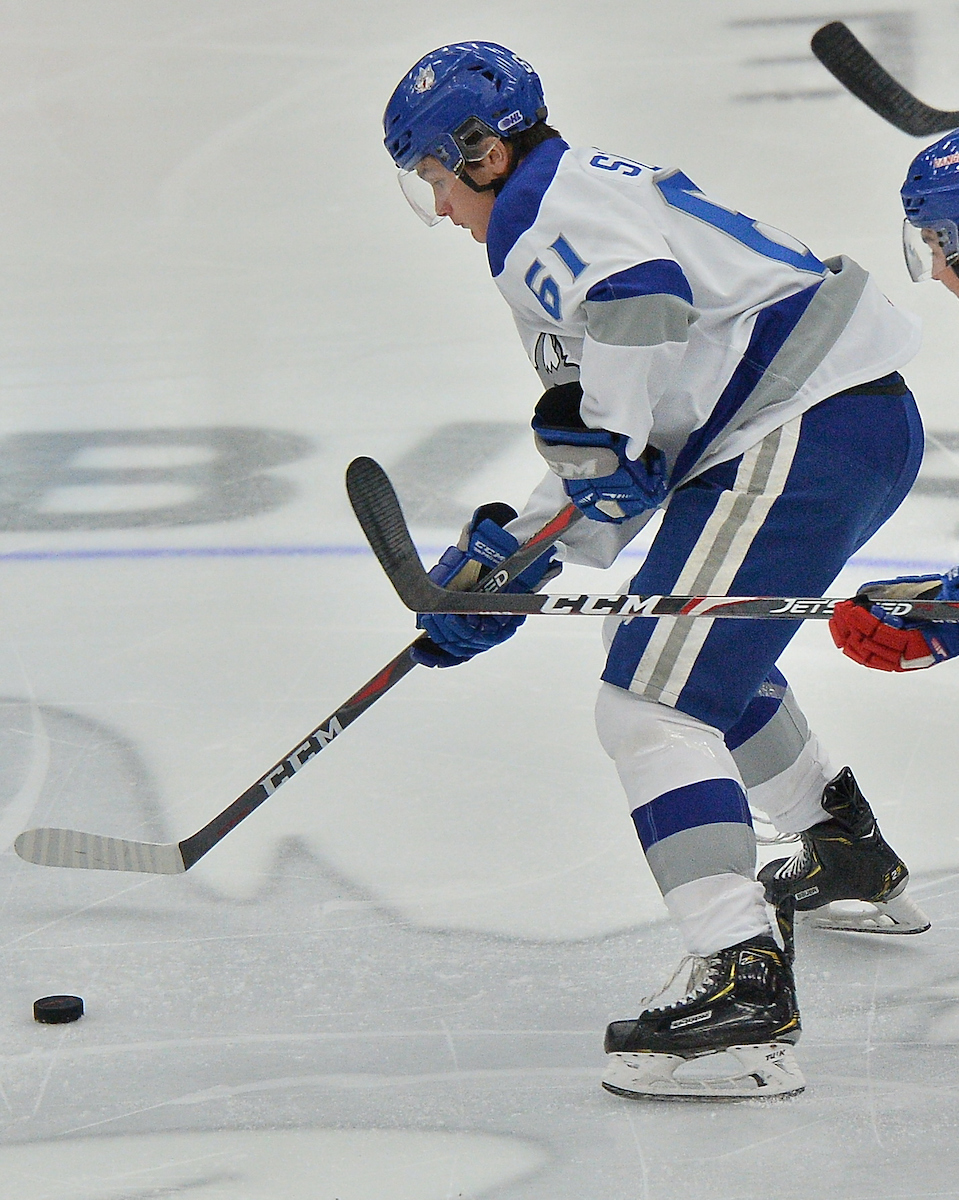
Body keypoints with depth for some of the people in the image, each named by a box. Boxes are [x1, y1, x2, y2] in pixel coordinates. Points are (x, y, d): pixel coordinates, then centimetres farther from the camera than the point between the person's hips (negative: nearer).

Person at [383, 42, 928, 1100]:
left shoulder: (550, 211, -7)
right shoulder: (597, 201, 26)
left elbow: (639, 300, -28)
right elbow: (613, 468, 26)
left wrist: (595, 426, -15)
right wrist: (505, 557, 19)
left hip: (807, 431, -11)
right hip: (862, 419, 11)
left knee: (652, 703, -17)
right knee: (707, 650, 33)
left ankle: (743, 989, -29)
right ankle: (851, 859, 50)